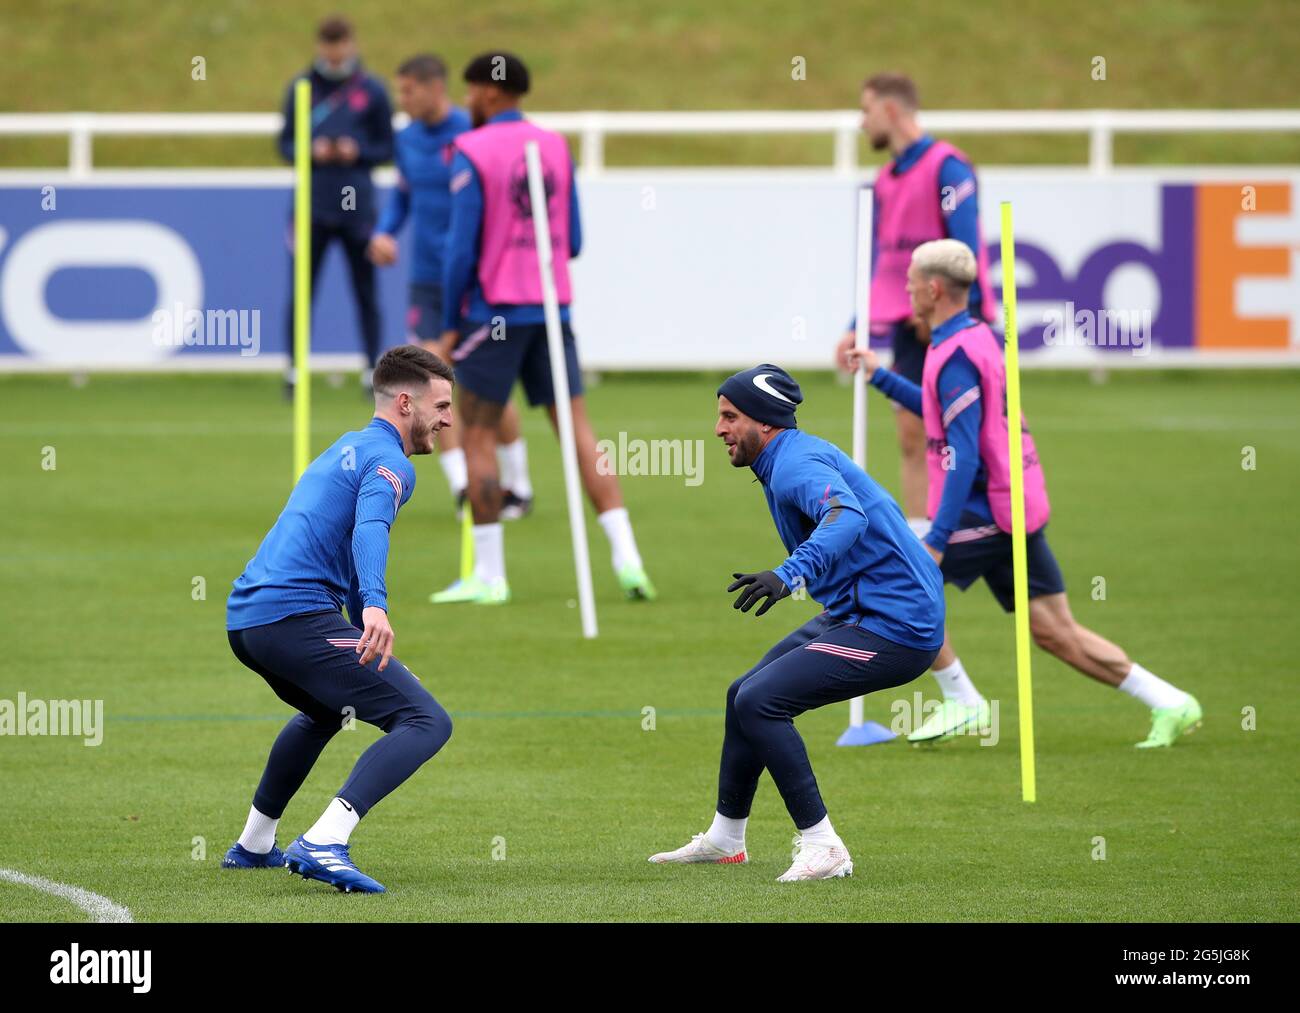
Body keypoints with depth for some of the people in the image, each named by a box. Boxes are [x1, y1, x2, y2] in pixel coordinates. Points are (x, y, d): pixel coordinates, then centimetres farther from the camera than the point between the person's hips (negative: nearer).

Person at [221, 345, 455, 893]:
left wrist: (364, 631, 48)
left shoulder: (347, 448, 27)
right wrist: (374, 607, -42)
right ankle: (322, 845, -31)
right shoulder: (389, 463, -4)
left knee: (326, 712, 39)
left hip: (244, 616, 10)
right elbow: (370, 530, -25)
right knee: (427, 722, -15)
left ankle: (253, 844, 42)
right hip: (296, 615, -10)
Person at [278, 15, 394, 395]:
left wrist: (359, 152, -13)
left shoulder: (372, 90, 3)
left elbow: (387, 147, 6)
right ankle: (294, 366, 8)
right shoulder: (300, 89, 6)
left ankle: (373, 365, 11)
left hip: (358, 206, -1)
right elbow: (286, 144, 8)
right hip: (312, 206, 1)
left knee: (366, 290, 4)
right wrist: (312, 152, -11)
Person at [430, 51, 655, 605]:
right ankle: (625, 554, -6)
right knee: (578, 430, 5)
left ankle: (488, 574, 4)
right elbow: (573, 241, 11)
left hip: (495, 310, -5)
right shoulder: (555, 147, 8)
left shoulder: (472, 153, -8)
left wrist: (451, 324, -3)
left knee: (477, 435, 4)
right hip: (552, 308, 5)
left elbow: (462, 247, -11)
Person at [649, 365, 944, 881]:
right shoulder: (796, 457, 13)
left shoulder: (798, 465, -20)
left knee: (758, 703, -20)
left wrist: (790, 574, -55)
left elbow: (847, 517, -41)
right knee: (745, 696, 19)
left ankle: (822, 848, -14)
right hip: (854, 615, 11)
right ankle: (724, 839, 35)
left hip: (894, 627, -11)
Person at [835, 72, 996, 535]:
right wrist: (859, 329, 17)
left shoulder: (947, 166, -9)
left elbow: (966, 245, -16)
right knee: (912, 436, 5)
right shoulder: (886, 180, 15)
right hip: (908, 326, 8)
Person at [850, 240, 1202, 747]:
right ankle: (1169, 704, 5)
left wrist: (937, 539, -23)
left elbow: (963, 457, -22)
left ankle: (961, 703, 1)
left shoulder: (957, 357, -16)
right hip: (1018, 504, 9)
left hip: (985, 512, -9)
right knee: (1057, 633, 8)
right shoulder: (979, 337, 14)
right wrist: (880, 376, 34)